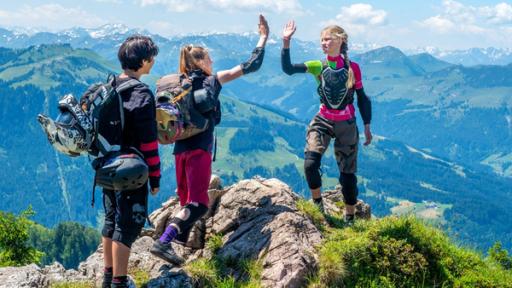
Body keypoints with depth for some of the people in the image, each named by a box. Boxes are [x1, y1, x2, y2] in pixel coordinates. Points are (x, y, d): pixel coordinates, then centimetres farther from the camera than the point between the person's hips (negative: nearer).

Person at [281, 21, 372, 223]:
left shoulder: (352, 68, -5)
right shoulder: (318, 67, -3)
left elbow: (362, 98, 3)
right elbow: (288, 69, -14)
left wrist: (367, 127, 2)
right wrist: (286, 42, -24)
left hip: (346, 125, 0)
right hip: (322, 122, 1)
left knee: (348, 172, 6)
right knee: (310, 163, -22)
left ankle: (349, 218, 22)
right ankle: (317, 203, 3)